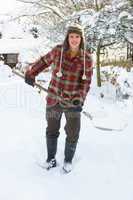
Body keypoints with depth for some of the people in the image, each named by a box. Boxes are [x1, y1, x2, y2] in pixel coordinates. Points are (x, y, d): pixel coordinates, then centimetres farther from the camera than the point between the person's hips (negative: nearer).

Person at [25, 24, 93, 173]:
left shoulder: (87, 58, -9)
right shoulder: (58, 51, -8)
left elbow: (86, 82, -5)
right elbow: (44, 61, 10)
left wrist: (80, 99, -19)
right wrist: (31, 73, 16)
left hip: (73, 101, -1)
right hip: (54, 98, 1)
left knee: (73, 134, 5)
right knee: (52, 131, 15)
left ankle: (68, 159, 32)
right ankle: (51, 158, 38)